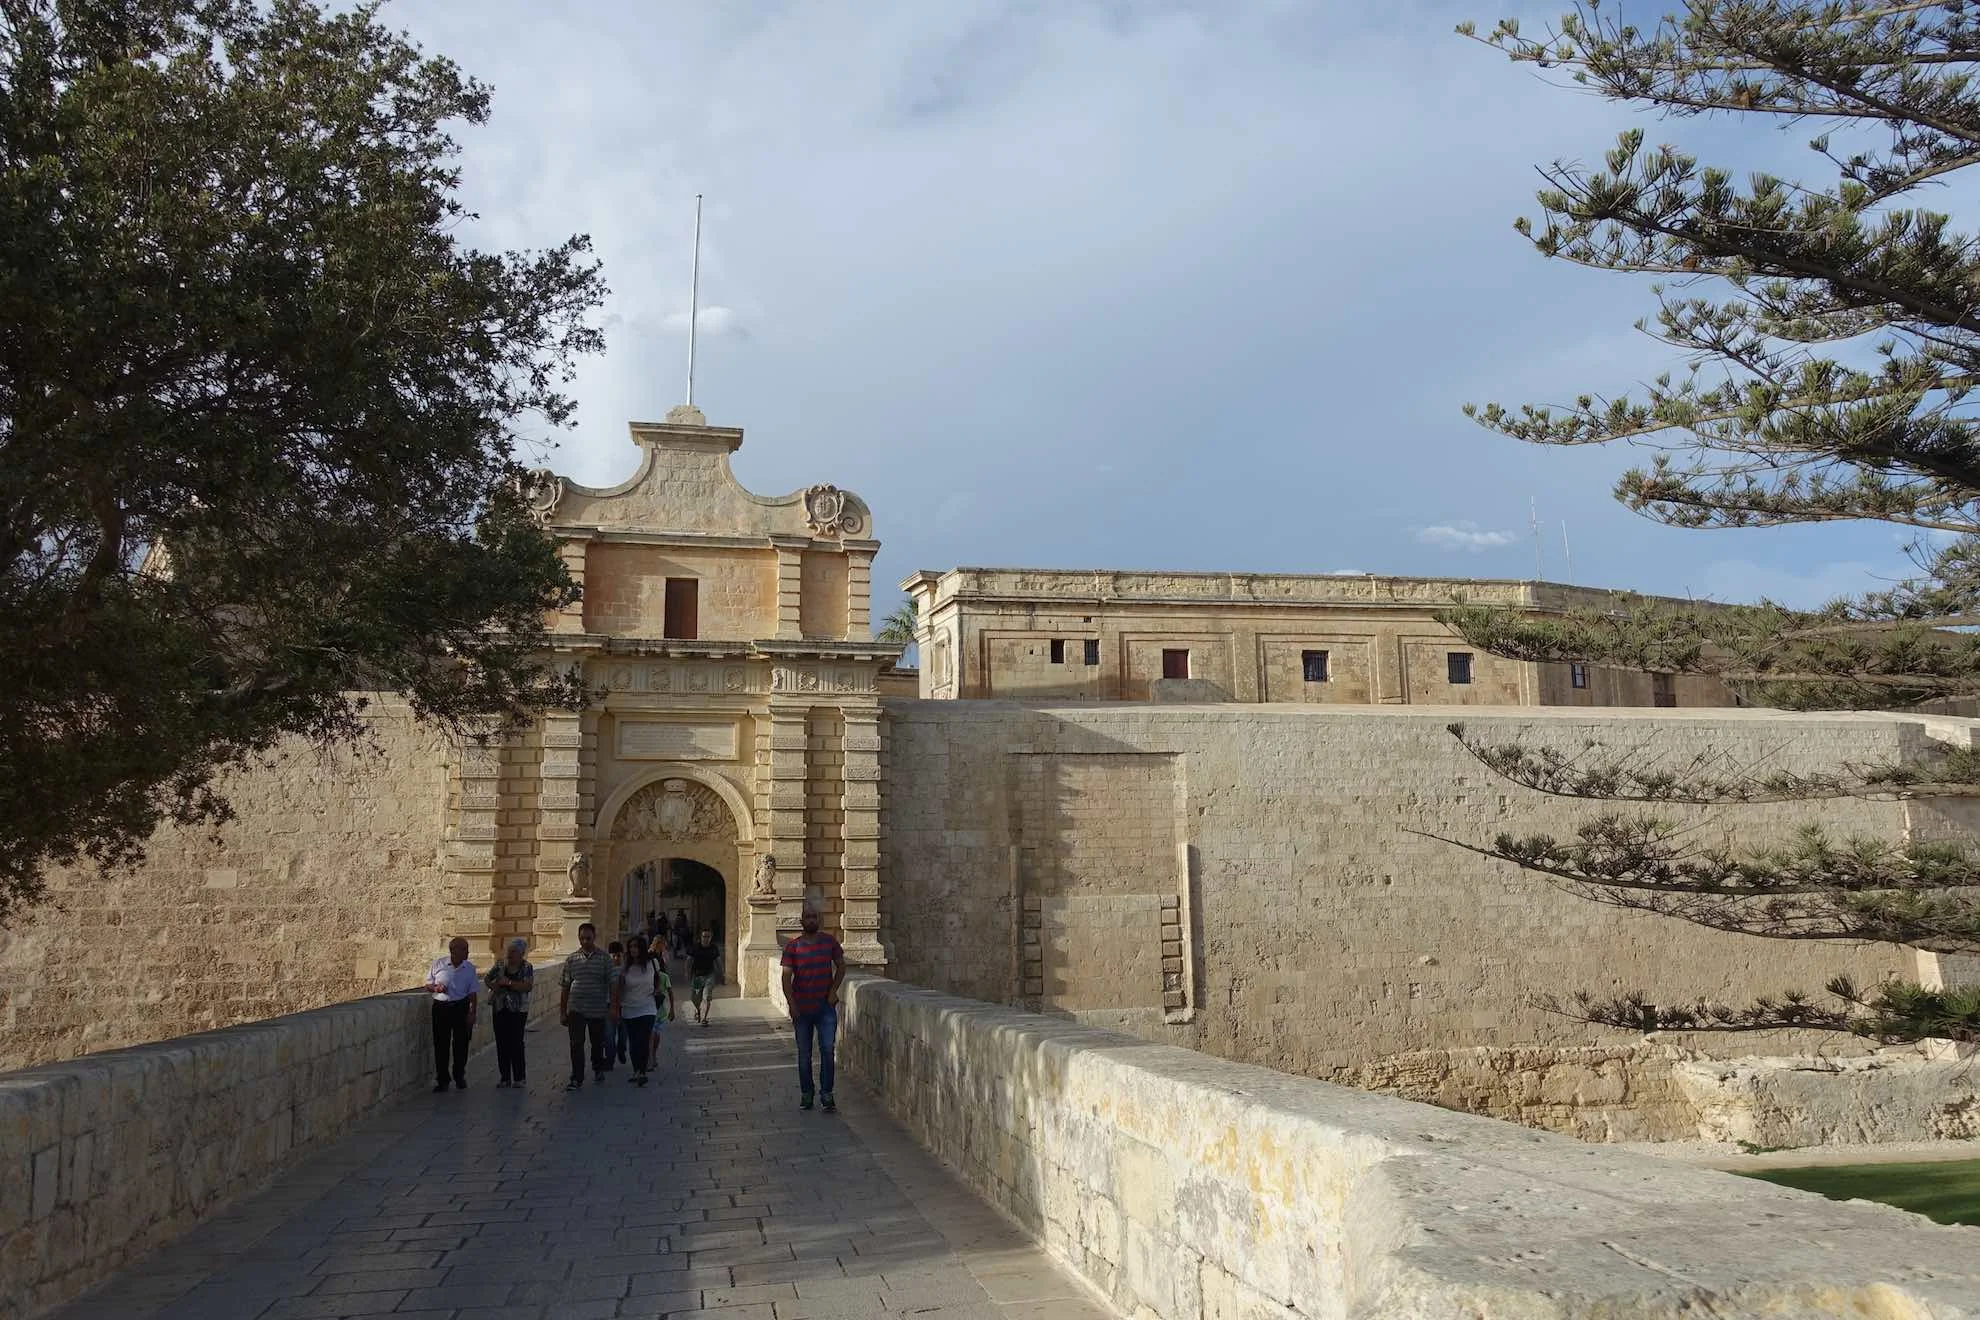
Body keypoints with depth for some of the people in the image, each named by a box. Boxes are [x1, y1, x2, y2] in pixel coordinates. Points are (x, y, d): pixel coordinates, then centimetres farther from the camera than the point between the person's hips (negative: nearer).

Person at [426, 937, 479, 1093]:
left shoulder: (469, 968, 3)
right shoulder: (438, 964, 0)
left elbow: (472, 994, 5)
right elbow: (427, 986, 8)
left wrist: (472, 1014, -3)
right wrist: (435, 988, -14)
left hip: (461, 1007, 1)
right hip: (441, 1007, 0)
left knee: (461, 1044, 5)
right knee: (441, 1044, 1)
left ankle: (460, 1077, 22)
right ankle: (442, 1080, 11)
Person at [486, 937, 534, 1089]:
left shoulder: (527, 968, -4)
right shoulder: (500, 965, 7)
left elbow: (528, 986, -17)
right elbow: (486, 979, 18)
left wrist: (509, 982, -21)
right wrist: (493, 986, -2)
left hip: (518, 1010, -4)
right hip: (500, 1009, 4)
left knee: (516, 1043, -5)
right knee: (501, 1043, 5)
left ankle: (519, 1077, 7)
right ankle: (505, 1078, 14)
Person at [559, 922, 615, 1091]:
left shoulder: (605, 958, -2)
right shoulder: (571, 959, 4)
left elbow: (612, 984, -1)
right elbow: (566, 987, 8)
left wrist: (613, 1007, -7)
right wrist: (562, 1012, 6)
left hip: (598, 1009, -1)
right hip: (576, 1009, 1)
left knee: (597, 1042, 13)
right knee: (576, 1044, -7)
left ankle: (598, 1069, 35)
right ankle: (576, 1078, -4)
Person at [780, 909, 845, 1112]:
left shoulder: (829, 942, 3)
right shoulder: (792, 947, -1)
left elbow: (841, 966, 12)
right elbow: (786, 976, -5)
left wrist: (833, 989, 0)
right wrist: (791, 1004, -14)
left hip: (826, 1006, 0)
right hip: (802, 1008, 0)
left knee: (827, 1050, -7)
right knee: (804, 1053, 8)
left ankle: (827, 1094, -1)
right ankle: (806, 1094, 19)